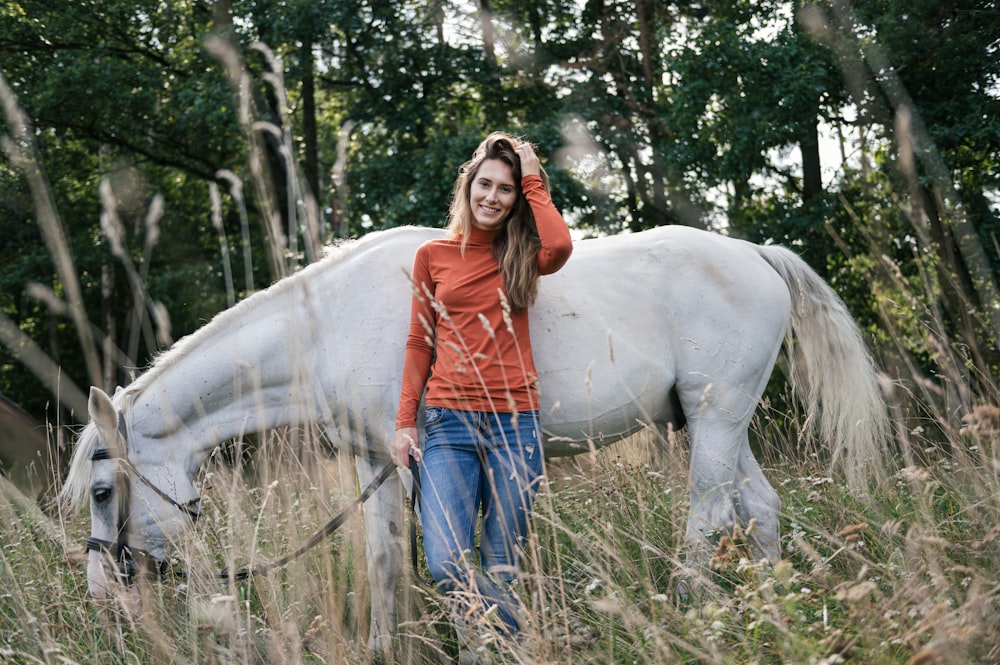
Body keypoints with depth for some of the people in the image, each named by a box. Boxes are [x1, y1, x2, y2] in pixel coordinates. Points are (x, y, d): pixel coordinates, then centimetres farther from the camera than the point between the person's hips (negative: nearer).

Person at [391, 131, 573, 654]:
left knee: (500, 571, 2)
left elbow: (560, 247, -16)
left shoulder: (520, 257, 9)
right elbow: (419, 344, 11)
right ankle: (500, 640, 5)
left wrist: (533, 182, -3)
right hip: (449, 422, 0)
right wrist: (404, 422, 4)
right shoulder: (433, 255, 10)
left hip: (514, 421, 0)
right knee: (447, 564, -16)